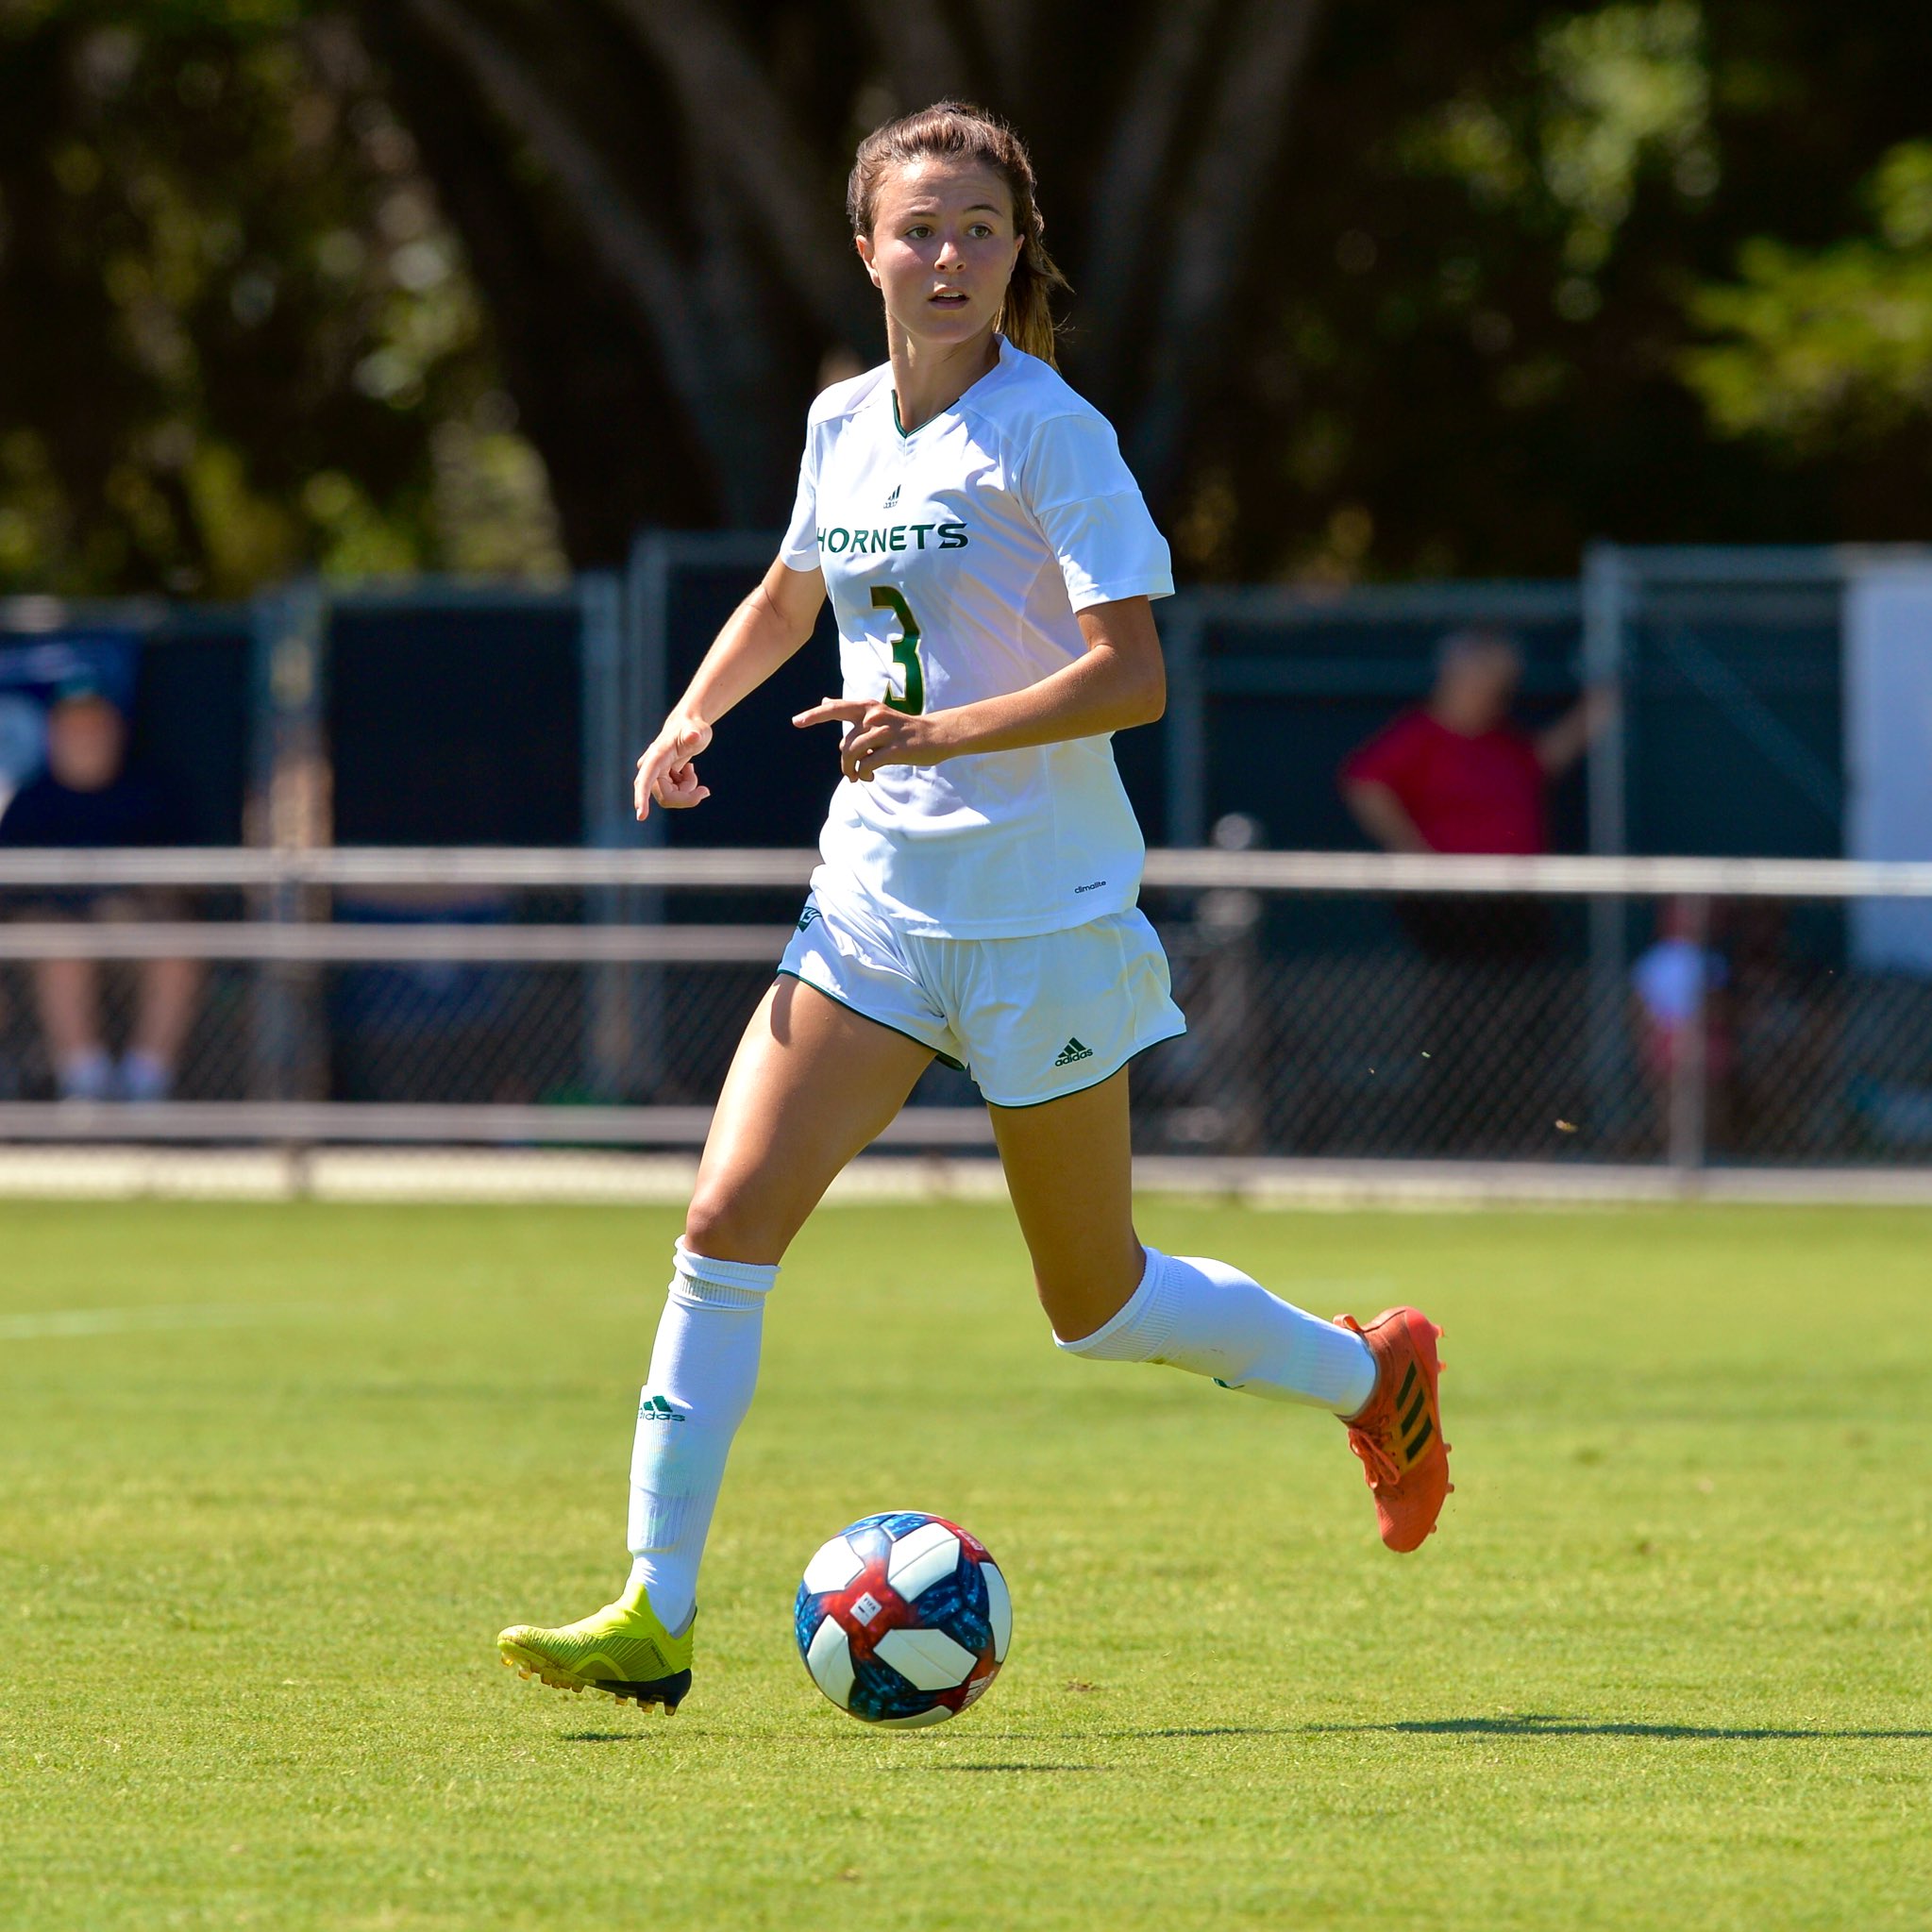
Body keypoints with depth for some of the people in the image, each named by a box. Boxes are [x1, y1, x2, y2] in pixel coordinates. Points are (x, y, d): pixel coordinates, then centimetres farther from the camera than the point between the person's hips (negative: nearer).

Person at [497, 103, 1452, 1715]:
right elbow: (792, 592, 28)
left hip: (1044, 916, -5)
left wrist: (940, 734, -31)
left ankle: (1370, 1373, 33)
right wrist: (693, 716, 11)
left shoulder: (1047, 433, -13)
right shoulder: (845, 426, 7)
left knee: (1097, 1304, 6)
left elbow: (1132, 676, -20)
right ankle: (656, 1617, -9)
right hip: (875, 905, 5)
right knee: (728, 1222, -10)